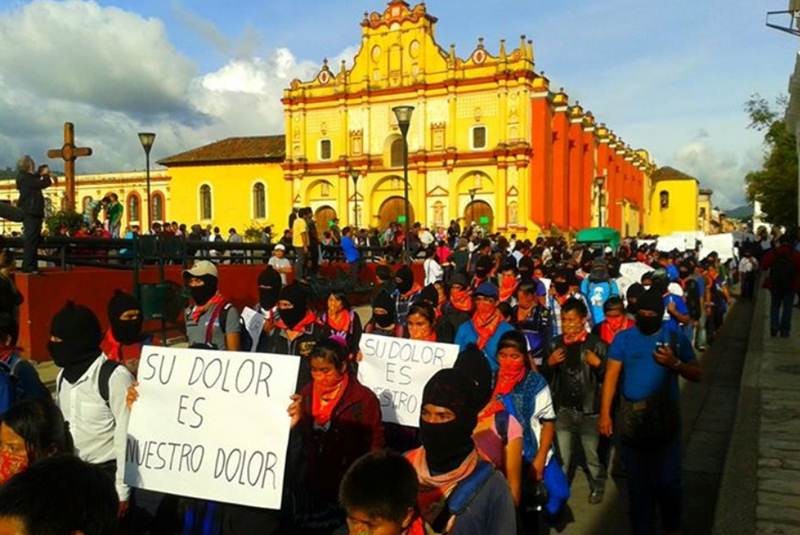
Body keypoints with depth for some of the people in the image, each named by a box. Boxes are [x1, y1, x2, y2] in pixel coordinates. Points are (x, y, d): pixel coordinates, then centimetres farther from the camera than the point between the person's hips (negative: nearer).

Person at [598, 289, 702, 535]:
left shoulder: (676, 337, 1)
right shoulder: (623, 338, -1)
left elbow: (697, 375, 3)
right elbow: (611, 376, -3)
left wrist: (675, 363, -16)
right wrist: (605, 413, -9)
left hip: (666, 416, 0)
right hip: (632, 418, 0)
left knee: (668, 479, 6)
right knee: (638, 480, 12)